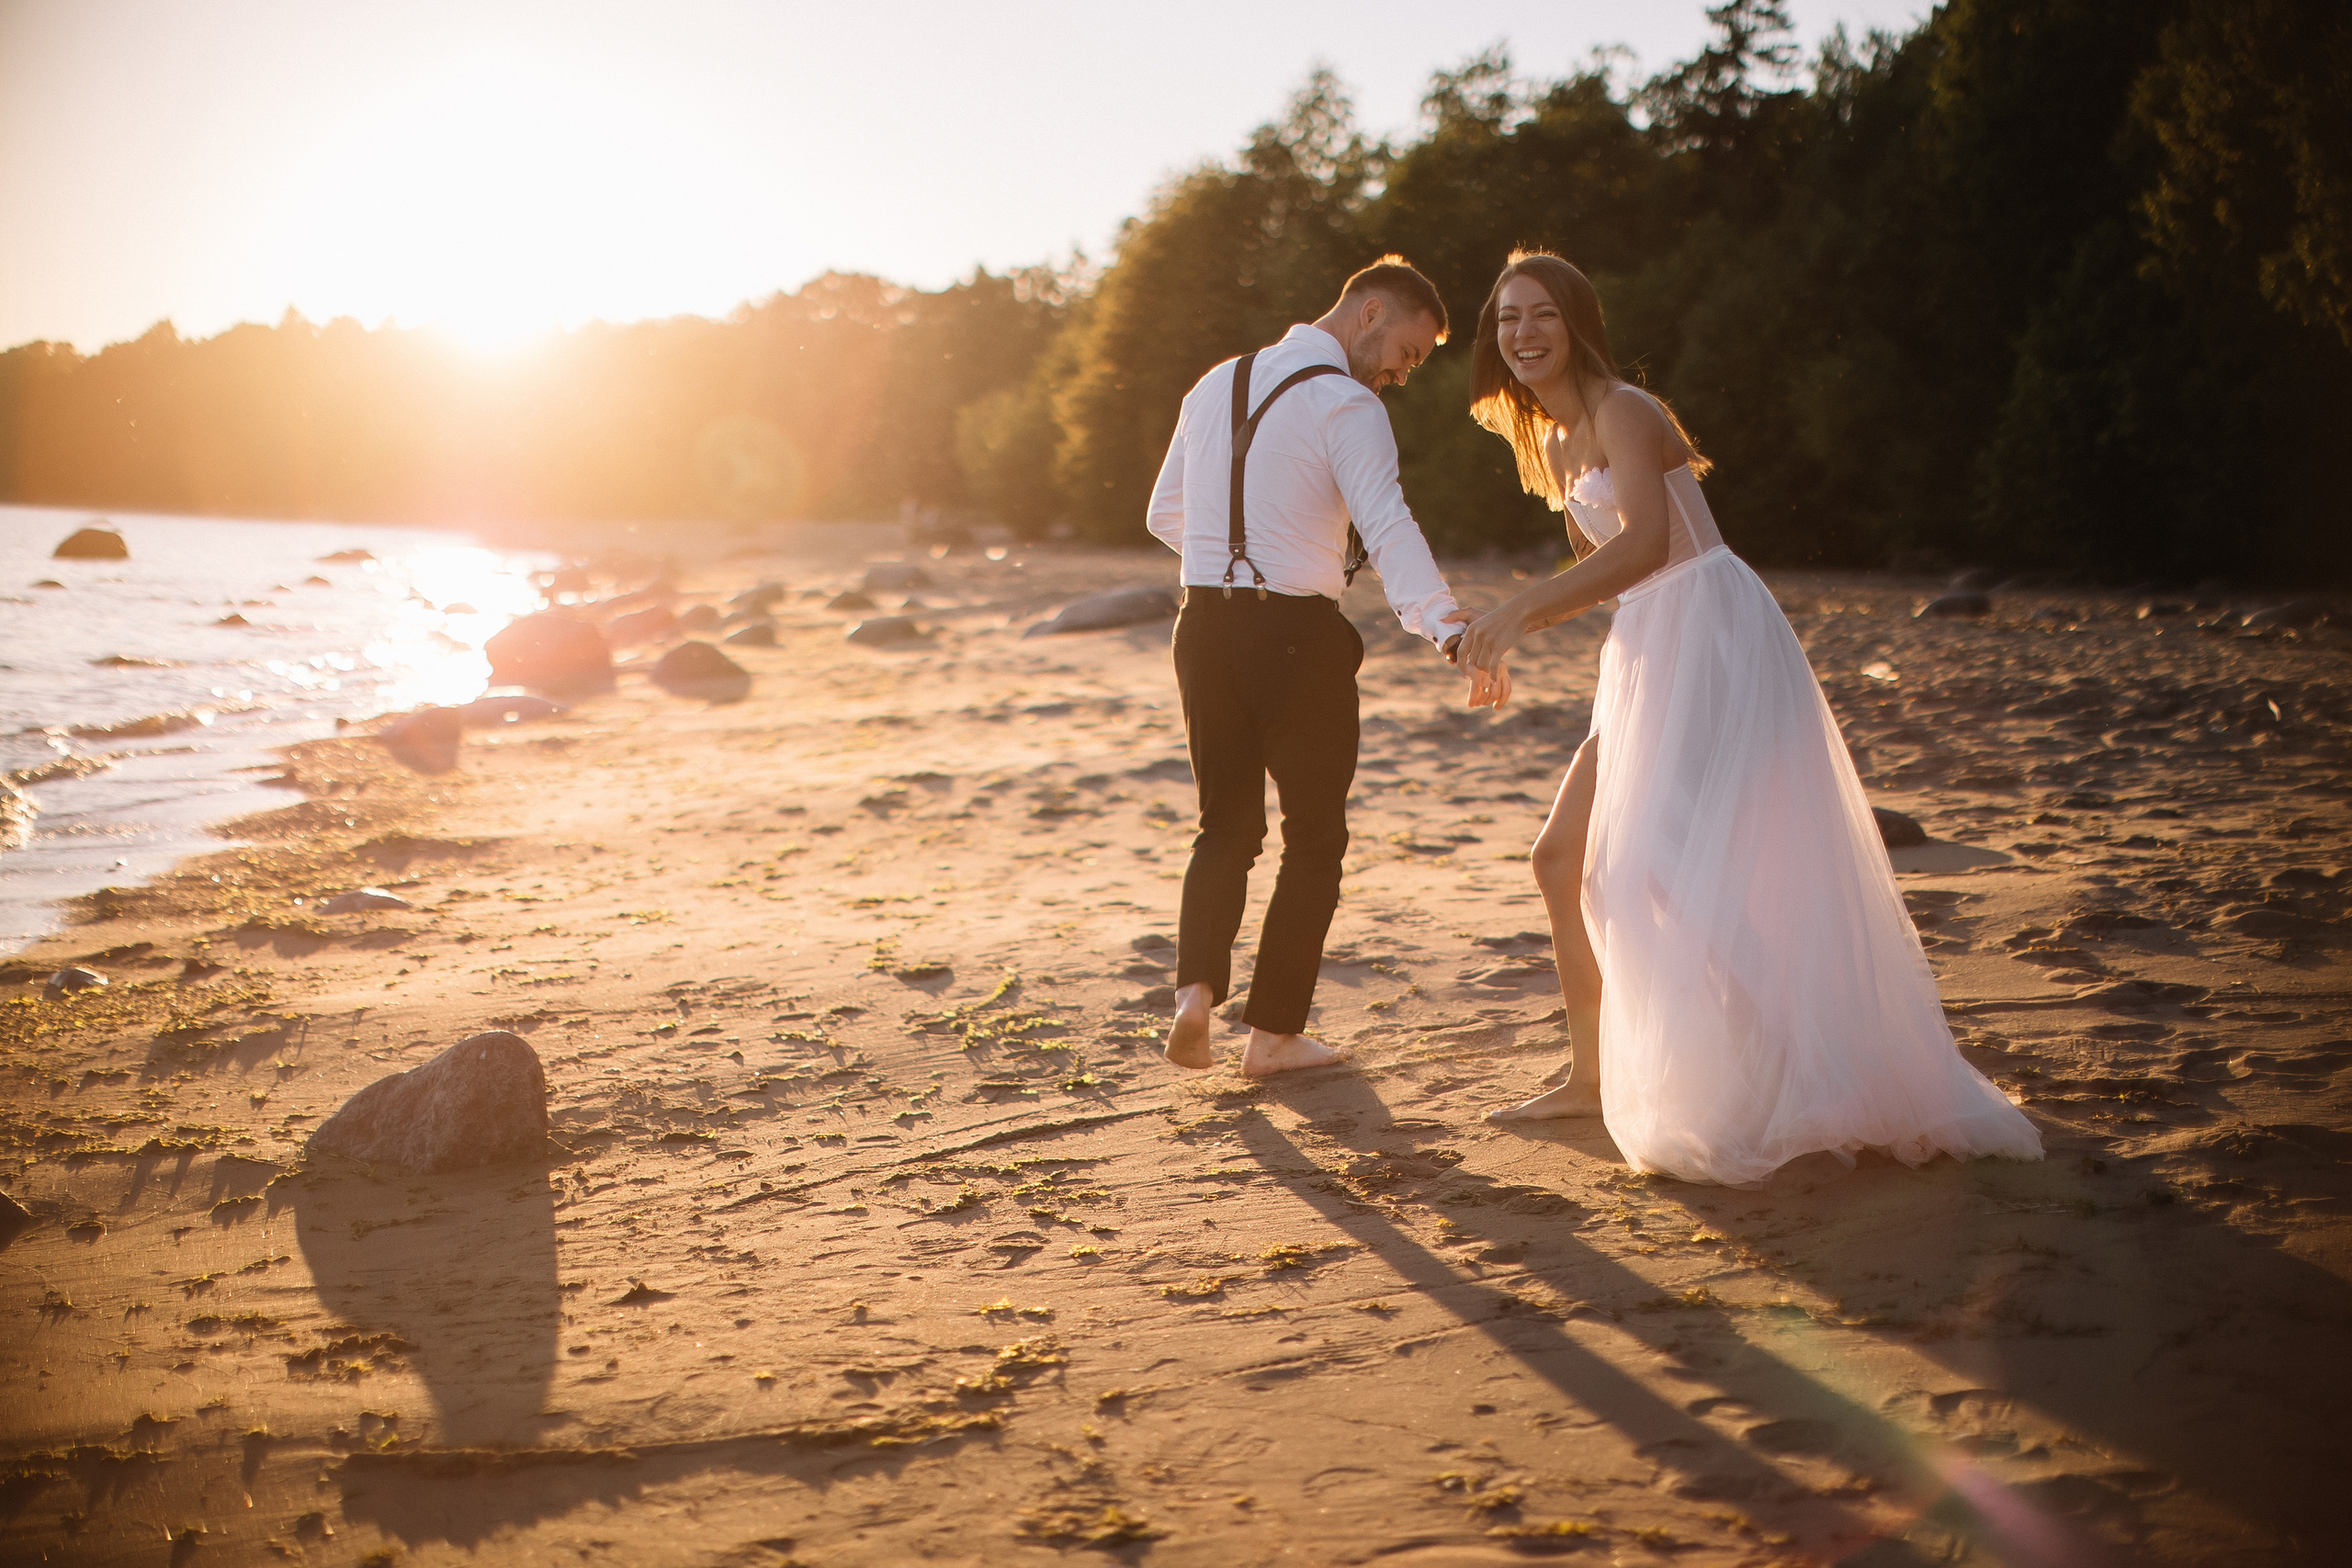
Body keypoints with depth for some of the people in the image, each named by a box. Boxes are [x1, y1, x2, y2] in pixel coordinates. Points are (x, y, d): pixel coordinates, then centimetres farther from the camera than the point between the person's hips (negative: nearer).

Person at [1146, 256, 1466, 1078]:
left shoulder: (1215, 385, 11)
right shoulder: (1347, 406, -12)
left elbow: (1166, 516, 18)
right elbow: (1389, 526, -29)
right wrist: (1446, 629, -41)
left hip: (1205, 622, 6)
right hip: (1299, 636, -6)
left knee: (1226, 825, 17)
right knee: (1315, 836, 10)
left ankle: (1195, 987, -4)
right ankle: (1273, 1032, 13)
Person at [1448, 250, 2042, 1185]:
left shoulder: (1620, 411, -10)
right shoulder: (1554, 441, 17)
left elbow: (1645, 542, -27)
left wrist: (1520, 609, -32)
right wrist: (1503, 643, 16)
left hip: (1710, 637, -10)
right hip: (1651, 654, 10)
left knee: (1678, 859, -17)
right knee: (1562, 858, 9)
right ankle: (1592, 1076, 18)